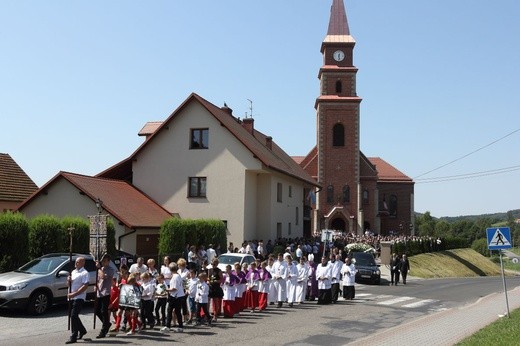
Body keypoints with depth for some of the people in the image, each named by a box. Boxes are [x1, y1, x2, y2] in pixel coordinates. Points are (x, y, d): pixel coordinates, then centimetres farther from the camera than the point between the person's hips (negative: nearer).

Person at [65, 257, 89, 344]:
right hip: (72, 297, 8)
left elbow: (85, 286, -18)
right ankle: (82, 330, 35)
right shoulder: (73, 272, 17)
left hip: (79, 298, -8)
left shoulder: (84, 273, -8)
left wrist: (74, 294, -22)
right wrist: (68, 281, -1)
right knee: (74, 316, 15)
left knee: (73, 316, -12)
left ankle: (73, 337, -9)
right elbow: (68, 285, 22)